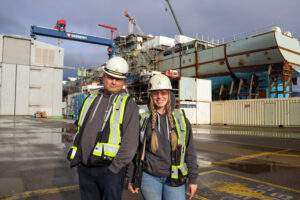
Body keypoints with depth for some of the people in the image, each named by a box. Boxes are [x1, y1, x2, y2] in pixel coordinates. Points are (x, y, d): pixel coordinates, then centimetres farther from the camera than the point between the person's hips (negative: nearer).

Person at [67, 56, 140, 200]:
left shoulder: (128, 104, -4)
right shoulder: (90, 100, 12)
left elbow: (130, 142, -11)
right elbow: (80, 132, 17)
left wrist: (114, 168, -14)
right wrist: (76, 159, 8)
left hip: (110, 169, -4)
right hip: (84, 169, 5)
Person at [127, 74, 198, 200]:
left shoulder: (181, 118, 0)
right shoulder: (143, 120, 0)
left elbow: (190, 150, 2)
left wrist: (193, 179, 1)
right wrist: (130, 178, 8)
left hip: (175, 179, 0)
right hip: (150, 178, 0)